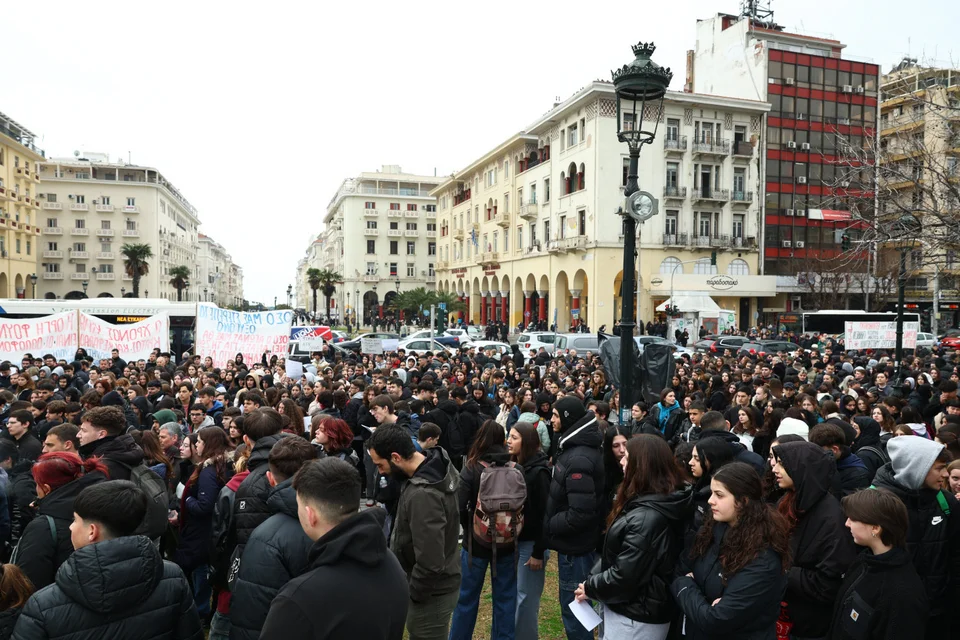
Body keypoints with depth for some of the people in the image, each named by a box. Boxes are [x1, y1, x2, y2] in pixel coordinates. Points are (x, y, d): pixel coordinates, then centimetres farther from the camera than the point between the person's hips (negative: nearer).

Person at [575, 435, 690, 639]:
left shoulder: (645, 518, -30)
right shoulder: (660, 504, 2)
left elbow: (624, 577, -26)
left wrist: (589, 587, -11)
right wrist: (593, 579, 4)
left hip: (635, 618, -9)